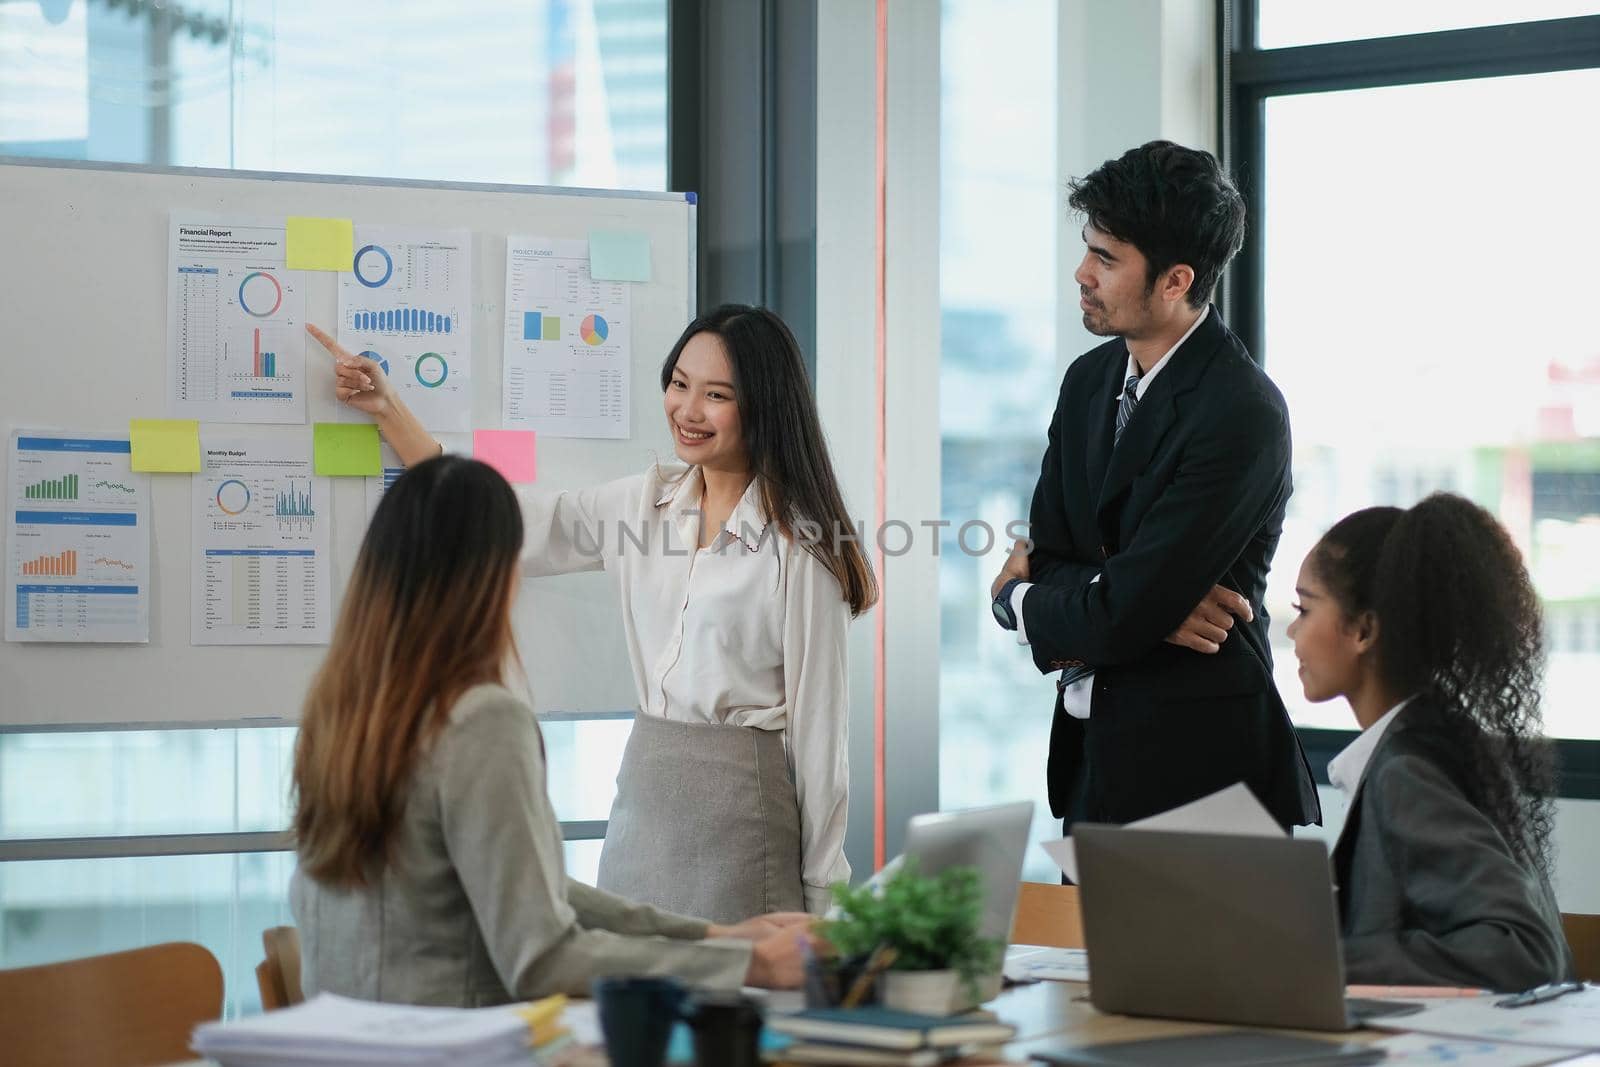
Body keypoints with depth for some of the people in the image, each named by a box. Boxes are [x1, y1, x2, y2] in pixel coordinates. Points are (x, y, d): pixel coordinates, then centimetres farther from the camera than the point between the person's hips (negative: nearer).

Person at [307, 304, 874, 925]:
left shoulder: (800, 541, -8)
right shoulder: (645, 500, 10)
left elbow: (819, 716, -7)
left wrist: (821, 890, -6)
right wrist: (387, 411, 12)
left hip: (741, 803, -6)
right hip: (644, 791, 6)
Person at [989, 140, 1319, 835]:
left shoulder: (1244, 415, -19)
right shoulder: (1091, 379, 8)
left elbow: (1120, 618, -22)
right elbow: (1043, 560, 4)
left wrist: (1019, 600, -2)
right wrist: (1151, 605, -16)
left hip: (1194, 763, -8)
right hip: (1092, 752, 8)